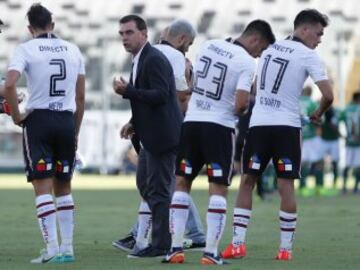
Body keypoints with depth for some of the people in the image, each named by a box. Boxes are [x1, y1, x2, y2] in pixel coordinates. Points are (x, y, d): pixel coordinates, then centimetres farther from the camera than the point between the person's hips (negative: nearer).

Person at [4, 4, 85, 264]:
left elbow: (10, 85, -19)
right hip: (67, 120, 4)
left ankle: (52, 248, -13)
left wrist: (17, 115, -6)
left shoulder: (26, 49, -3)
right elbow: (81, 97, 12)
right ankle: (67, 248, 11)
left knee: (43, 187, -4)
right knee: (63, 187, 13)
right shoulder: (73, 50, 10)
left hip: (38, 119, -4)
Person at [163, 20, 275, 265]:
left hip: (192, 122, 5)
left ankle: (176, 248, 8)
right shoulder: (247, 62, -11)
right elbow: (241, 104, -19)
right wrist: (241, 111, 5)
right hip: (219, 127, -5)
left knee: (182, 183, 12)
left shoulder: (209, 45, 7)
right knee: (218, 189, 1)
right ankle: (211, 252, -5)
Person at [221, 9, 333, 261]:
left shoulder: (269, 49, 12)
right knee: (286, 186, -2)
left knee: (247, 182, 8)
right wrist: (318, 114, 8)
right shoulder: (308, 56, -5)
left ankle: (238, 243, 2)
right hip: (287, 126, -4)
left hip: (258, 124, 4)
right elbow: (328, 95, -12)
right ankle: (286, 248, -2)